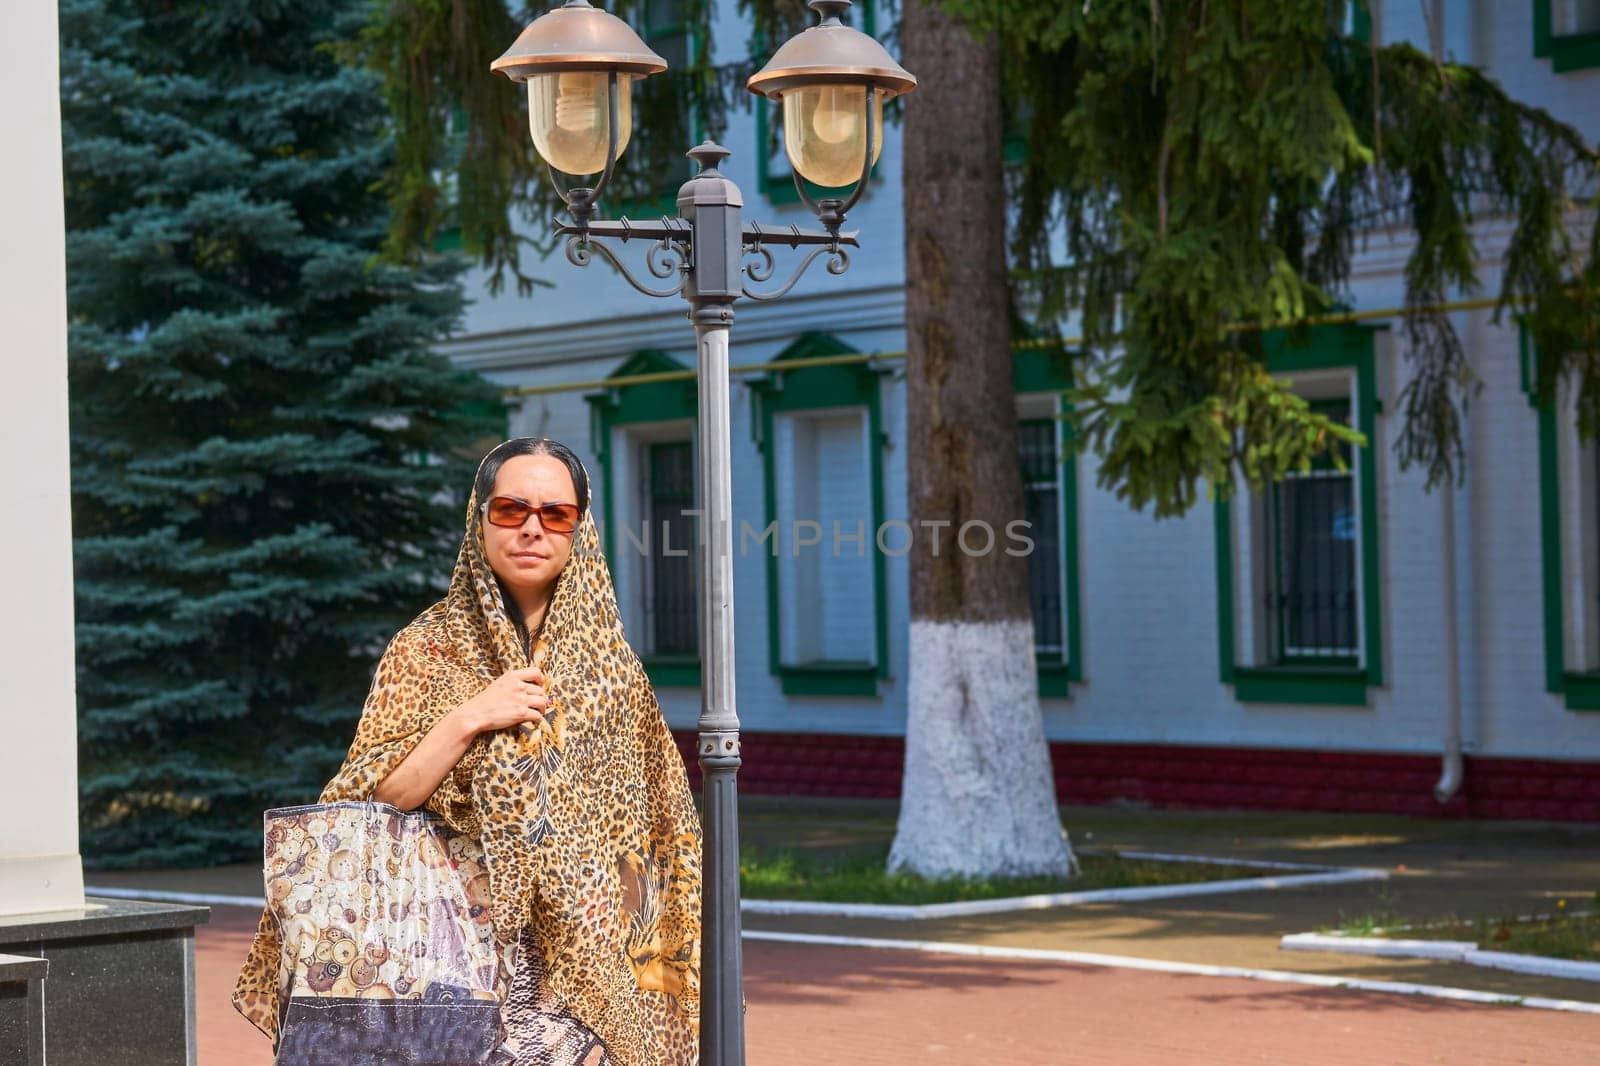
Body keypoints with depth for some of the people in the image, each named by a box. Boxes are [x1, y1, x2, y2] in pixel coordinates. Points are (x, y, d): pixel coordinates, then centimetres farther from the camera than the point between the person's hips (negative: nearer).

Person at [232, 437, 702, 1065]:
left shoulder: (611, 666, 8)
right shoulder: (426, 652, 0)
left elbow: (661, 839, 12)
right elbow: (372, 809, -8)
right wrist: (468, 719, -16)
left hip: (590, 964, 2)